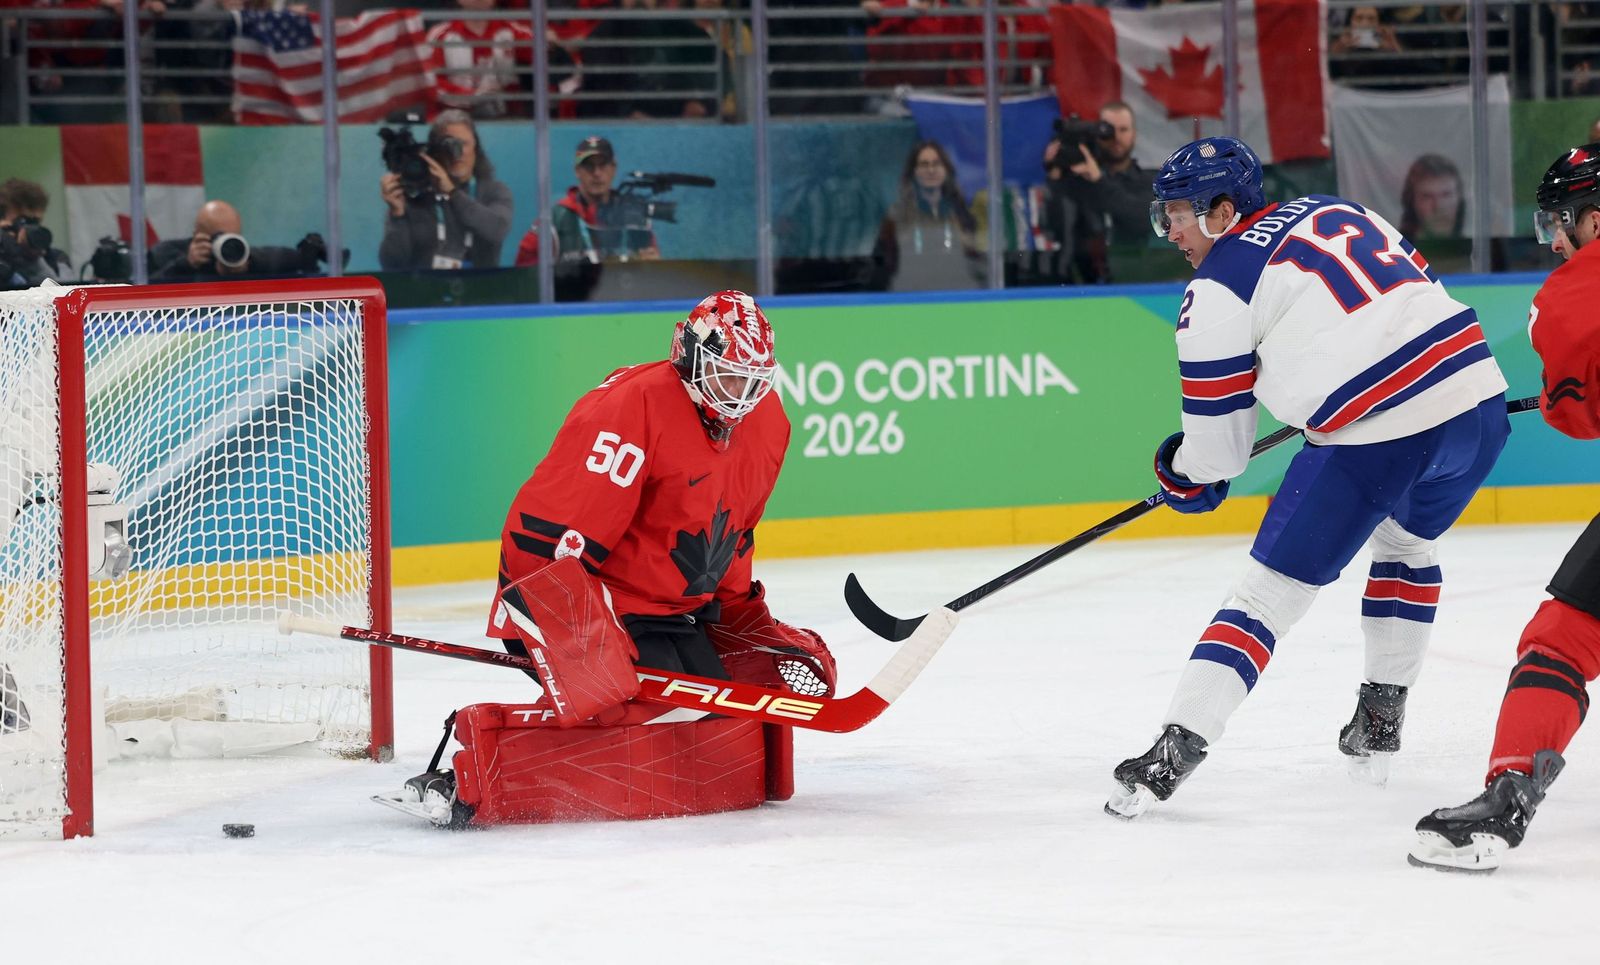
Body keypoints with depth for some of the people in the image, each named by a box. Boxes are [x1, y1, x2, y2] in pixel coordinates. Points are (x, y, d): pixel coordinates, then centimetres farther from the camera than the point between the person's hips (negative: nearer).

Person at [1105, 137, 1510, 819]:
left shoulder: (1218, 289, 0)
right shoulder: (1335, 211, 19)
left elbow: (1217, 445, 3)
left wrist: (1187, 473, 25)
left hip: (1372, 441, -7)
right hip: (1478, 397, 7)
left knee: (1271, 590, 1)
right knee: (1406, 543, 33)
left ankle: (1176, 750, -4)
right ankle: (1380, 722, 33)